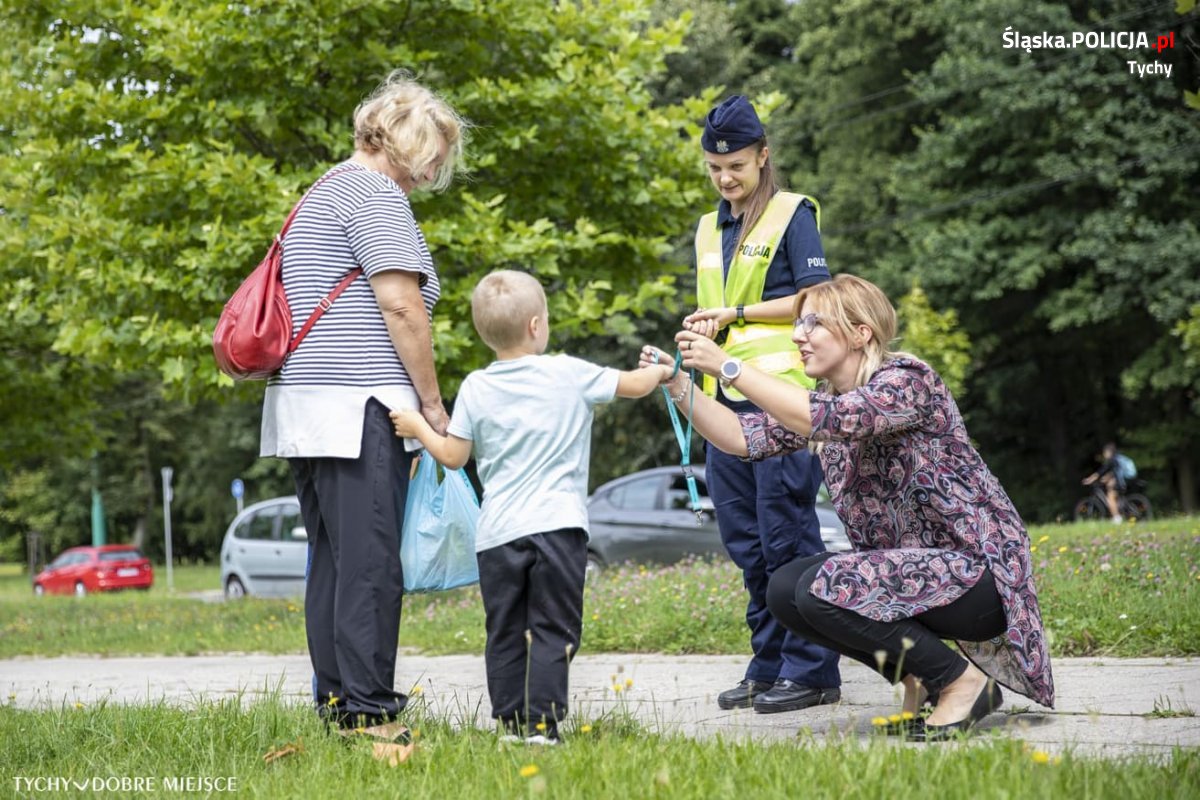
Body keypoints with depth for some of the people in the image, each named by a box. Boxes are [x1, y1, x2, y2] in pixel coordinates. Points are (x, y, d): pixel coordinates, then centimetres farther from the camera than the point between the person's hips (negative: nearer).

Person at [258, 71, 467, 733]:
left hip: (304, 408, 10)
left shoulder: (322, 195, 25)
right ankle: (366, 710, -12)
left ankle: (334, 703, 13)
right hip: (358, 406, -10)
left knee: (331, 562, 10)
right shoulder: (376, 194, -7)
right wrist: (433, 403, -8)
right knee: (370, 565, -10)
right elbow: (401, 305, -15)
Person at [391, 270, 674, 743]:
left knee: (505, 634, 10)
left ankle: (511, 722, 12)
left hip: (497, 532, 2)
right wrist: (659, 371, 32)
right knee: (552, 631, -1)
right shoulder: (570, 375, -1)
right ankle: (542, 722, -8)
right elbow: (632, 385, 10)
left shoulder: (475, 389, 3)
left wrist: (418, 428, 22)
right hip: (557, 525, -2)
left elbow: (453, 456, 5)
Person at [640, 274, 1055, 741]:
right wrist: (678, 386, -10)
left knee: (825, 588, -25)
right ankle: (919, 675, 9)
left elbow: (828, 420, -34)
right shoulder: (824, 400, 10)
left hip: (977, 571, -9)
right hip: (909, 563, 9)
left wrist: (727, 367, -32)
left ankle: (963, 682, -8)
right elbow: (743, 437, 2)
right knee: (785, 591, -4)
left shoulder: (907, 379, -17)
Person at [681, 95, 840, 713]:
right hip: (726, 394, 7)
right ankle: (769, 666, 15)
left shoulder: (792, 214, -2)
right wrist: (704, 328, 4)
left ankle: (811, 669, -2)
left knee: (786, 531, -8)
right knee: (741, 536, 7)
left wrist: (737, 314, -11)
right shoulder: (710, 229, 19)